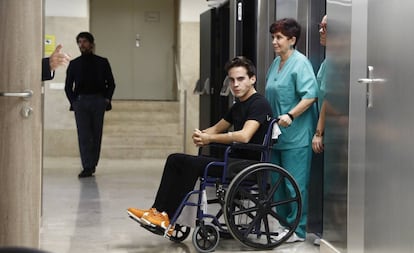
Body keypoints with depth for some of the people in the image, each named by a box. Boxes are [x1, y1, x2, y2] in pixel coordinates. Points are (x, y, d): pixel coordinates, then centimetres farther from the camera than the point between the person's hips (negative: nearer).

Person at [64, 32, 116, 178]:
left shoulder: (102, 62, 8)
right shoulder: (74, 64, 10)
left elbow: (111, 83, 12)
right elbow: (68, 86, 13)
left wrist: (107, 98, -2)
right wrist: (73, 101, -1)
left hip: (98, 101, 0)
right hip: (80, 101, 0)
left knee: (96, 135, 4)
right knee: (84, 135, -8)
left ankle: (92, 164, 15)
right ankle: (87, 167, -10)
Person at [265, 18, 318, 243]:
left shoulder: (300, 63, -11)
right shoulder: (275, 64, 16)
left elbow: (310, 95, -21)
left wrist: (290, 116, -27)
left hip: (296, 137, -9)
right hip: (276, 134, 9)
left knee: (295, 184, -5)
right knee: (277, 182, 13)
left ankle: (297, 230, 2)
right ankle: (283, 223, 23)